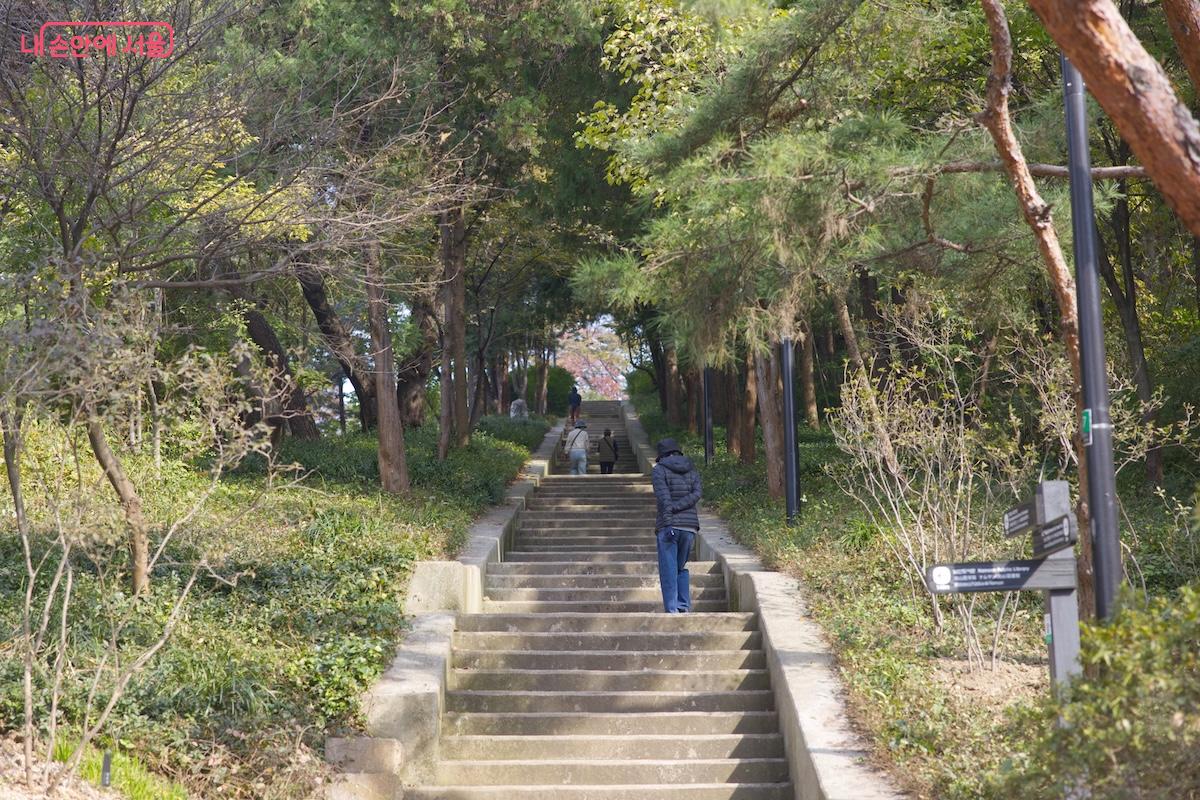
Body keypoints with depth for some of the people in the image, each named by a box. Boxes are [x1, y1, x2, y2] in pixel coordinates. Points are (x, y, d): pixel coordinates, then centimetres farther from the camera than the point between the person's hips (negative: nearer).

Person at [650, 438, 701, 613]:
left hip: (669, 526, -4)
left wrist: (668, 512, -22)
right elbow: (696, 494, -3)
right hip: (690, 525, 5)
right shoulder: (692, 470, 13)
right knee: (682, 567, 16)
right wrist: (676, 507, -8)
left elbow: (663, 496, -15)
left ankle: (672, 610, -6)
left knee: (668, 569, -1)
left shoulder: (659, 470, 0)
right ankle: (685, 607, 9)